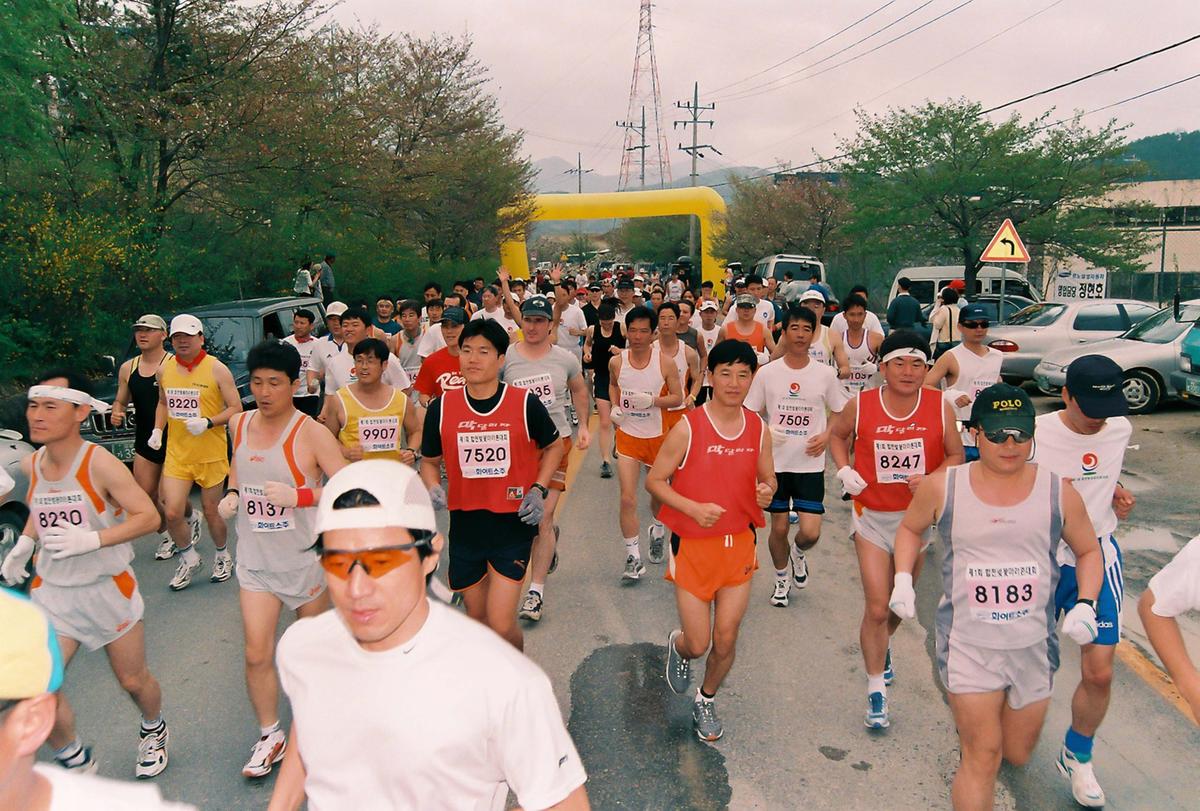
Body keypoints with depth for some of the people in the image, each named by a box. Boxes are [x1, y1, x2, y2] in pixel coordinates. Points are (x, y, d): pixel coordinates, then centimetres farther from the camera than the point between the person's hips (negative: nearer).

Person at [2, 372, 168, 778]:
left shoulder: (100, 463, -21)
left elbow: (148, 516, -19)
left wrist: (91, 539, -29)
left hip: (108, 589, -4)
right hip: (52, 591, 4)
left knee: (133, 680, 12)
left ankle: (153, 731, 46)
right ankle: (76, 763, 18)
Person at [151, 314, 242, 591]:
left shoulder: (217, 369, -8)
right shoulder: (164, 369, 6)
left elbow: (236, 408, -7)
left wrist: (208, 423, -22)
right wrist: (157, 430, 7)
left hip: (210, 453, -3)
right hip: (176, 452, 4)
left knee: (211, 511, 8)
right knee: (172, 513, -6)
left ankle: (222, 557, 34)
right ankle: (189, 559, 20)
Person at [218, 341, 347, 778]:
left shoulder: (310, 432, -17)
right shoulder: (240, 424, 1)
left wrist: (299, 496, -31)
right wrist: (232, 492, 4)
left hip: (305, 557, -4)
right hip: (255, 559, 4)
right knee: (257, 653, 0)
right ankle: (269, 735, 19)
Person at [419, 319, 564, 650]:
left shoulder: (526, 404, -8)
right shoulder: (441, 408, -3)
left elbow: (553, 446, 8)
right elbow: (429, 461, 11)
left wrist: (538, 490, -5)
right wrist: (434, 488, -10)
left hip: (514, 525, -3)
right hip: (465, 526, 3)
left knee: (501, 625, -9)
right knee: (477, 618, 17)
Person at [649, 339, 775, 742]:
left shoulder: (759, 429, 0)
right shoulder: (688, 428, -13)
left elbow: (767, 478, 13)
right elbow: (654, 480, -8)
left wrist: (766, 491, -11)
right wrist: (694, 508, -21)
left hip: (739, 543, 3)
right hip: (693, 545, -3)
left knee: (726, 640, 8)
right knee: (698, 643, 2)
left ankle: (706, 701, 37)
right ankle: (678, 647, 41)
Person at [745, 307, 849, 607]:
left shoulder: (825, 374, -2)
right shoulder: (767, 373, -4)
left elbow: (844, 413, 9)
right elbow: (751, 414, 5)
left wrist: (826, 436, -8)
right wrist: (766, 432, -15)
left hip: (810, 464, 0)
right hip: (776, 462, 0)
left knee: (810, 533, -6)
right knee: (779, 528, 8)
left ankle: (798, 554, 31)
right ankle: (781, 579, 34)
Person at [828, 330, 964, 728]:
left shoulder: (940, 407, -10)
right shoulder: (860, 405, -12)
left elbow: (956, 456, 0)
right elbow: (837, 434, 7)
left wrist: (931, 479, -20)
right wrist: (844, 470, -10)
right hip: (872, 516, -2)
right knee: (876, 608, -7)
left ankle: (881, 648, 53)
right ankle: (876, 690, 11)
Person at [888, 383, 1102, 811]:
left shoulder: (1058, 492, -5)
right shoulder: (941, 487, -9)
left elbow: (1089, 552, 9)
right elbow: (910, 527, 10)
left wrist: (1085, 605, -7)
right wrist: (903, 578, -4)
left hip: (1034, 647, 3)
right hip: (968, 644, -2)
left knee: (1017, 754, 19)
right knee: (982, 756, -5)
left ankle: (970, 718, 52)